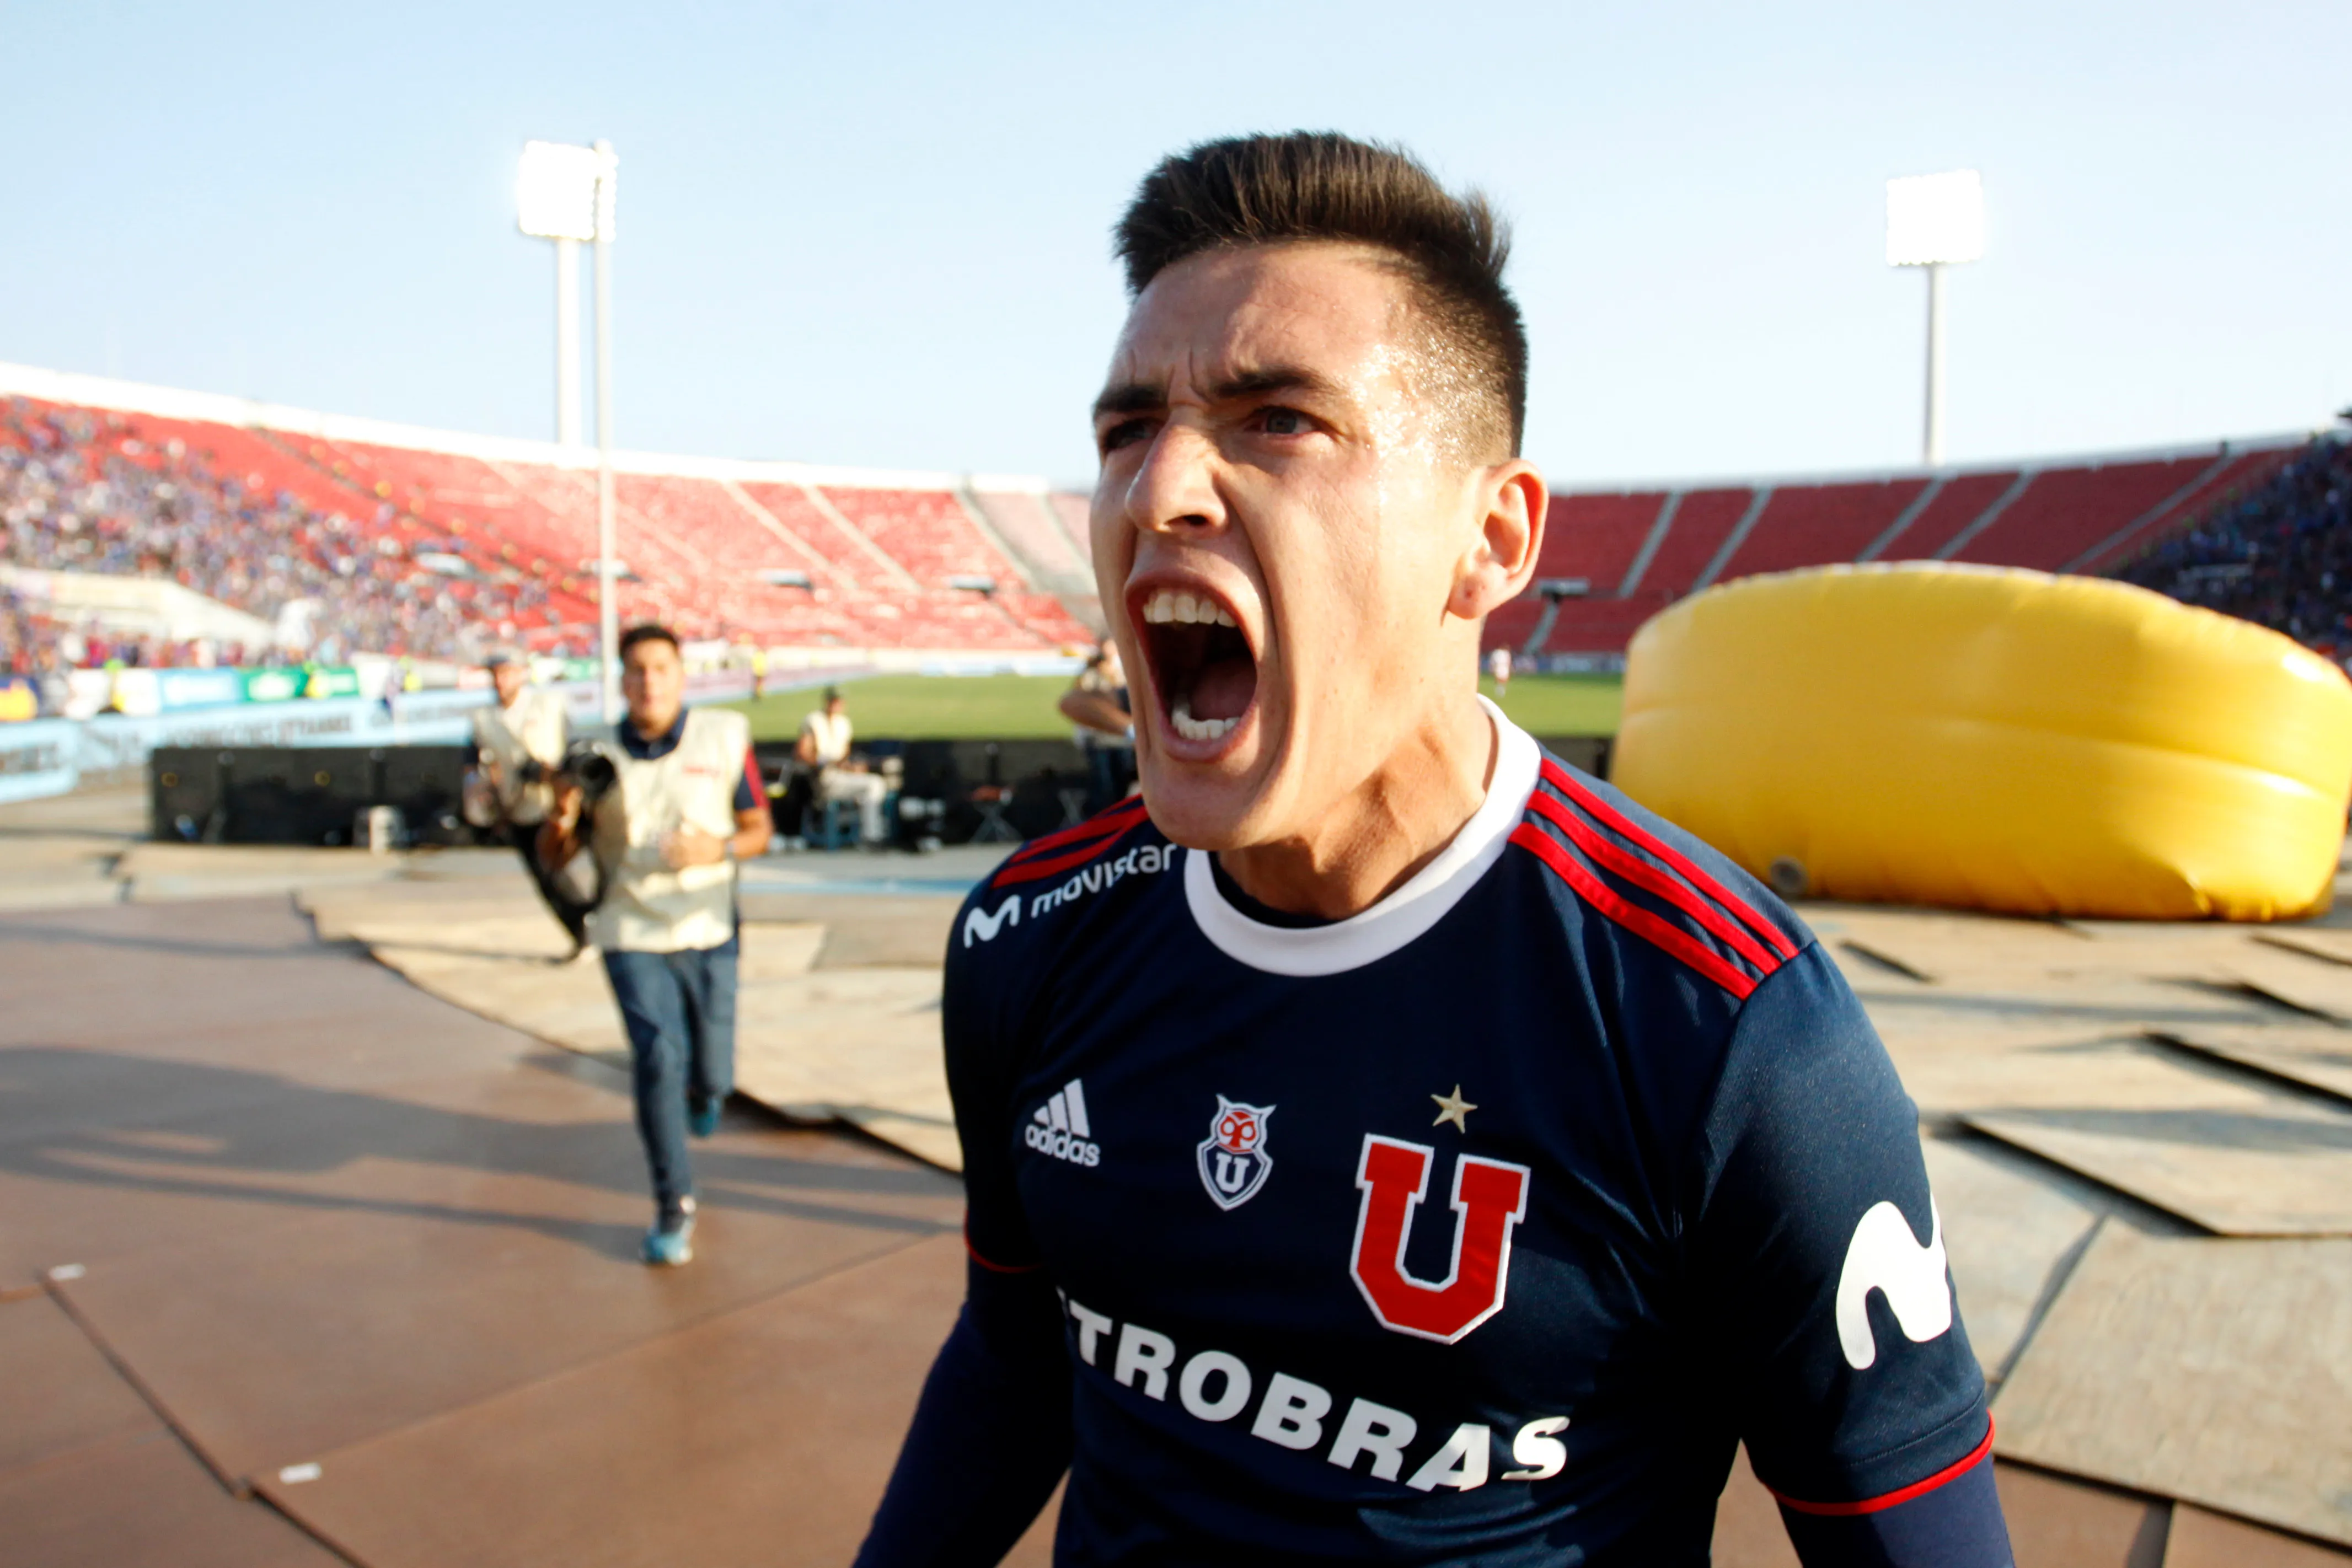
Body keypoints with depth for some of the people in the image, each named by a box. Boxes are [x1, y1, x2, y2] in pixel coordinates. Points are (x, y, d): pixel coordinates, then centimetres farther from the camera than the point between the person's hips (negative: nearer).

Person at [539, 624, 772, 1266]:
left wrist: (720, 849, -19)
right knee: (657, 1058, -12)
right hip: (632, 936, 0)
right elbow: (553, 856, 5)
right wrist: (561, 819, -18)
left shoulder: (725, 736, -4)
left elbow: (758, 827, 3)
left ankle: (702, 1088, 45)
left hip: (708, 932, 0)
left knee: (711, 1078, 4)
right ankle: (674, 1208, 5)